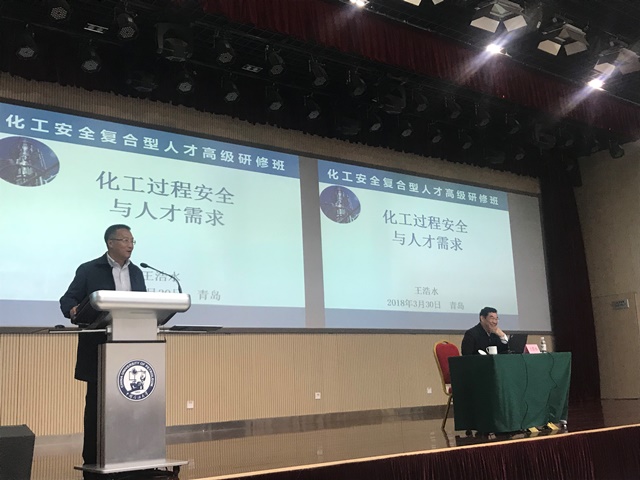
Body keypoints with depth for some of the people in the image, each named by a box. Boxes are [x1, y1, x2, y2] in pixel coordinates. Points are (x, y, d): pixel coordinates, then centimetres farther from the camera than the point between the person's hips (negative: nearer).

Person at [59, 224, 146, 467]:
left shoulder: (136, 272, 13)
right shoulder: (89, 270, -1)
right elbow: (68, 299, -3)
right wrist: (73, 310, -25)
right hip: (99, 348, -4)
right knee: (96, 402, 2)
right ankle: (92, 459, 11)